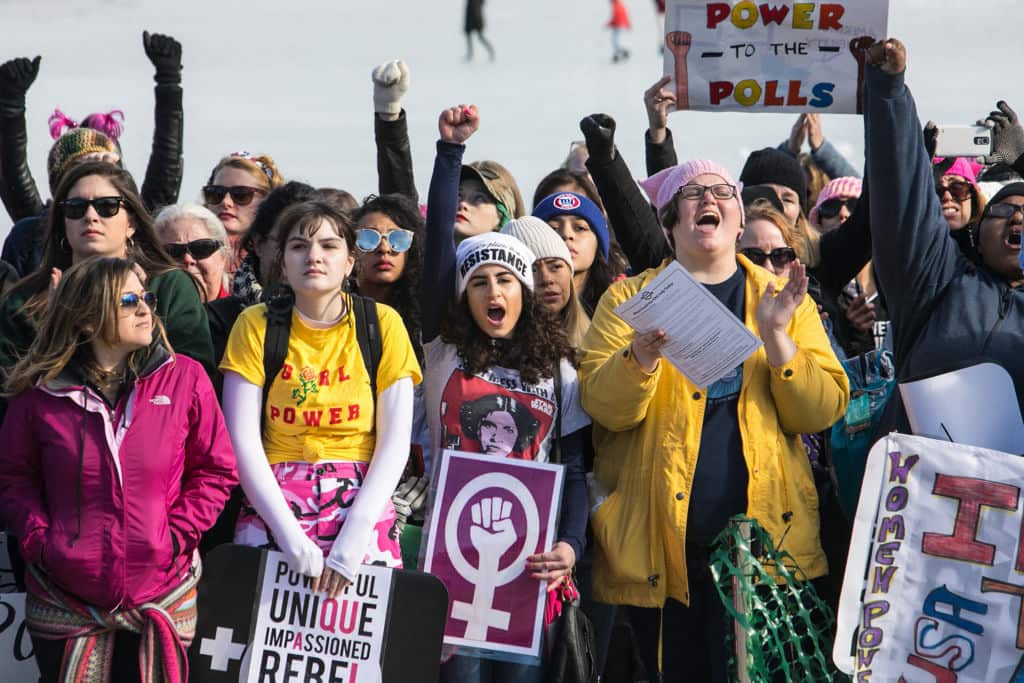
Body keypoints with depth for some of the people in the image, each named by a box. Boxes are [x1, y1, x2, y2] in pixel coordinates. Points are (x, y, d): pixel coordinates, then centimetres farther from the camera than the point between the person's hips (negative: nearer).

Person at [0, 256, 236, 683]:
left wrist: (178, 534, -7)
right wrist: (38, 540, -6)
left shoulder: (184, 378, -1)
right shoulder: (41, 391, 0)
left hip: (162, 596, 0)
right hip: (64, 606, 0)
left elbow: (216, 470, 3)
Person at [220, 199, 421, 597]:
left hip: (362, 500, 0)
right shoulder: (257, 325, 4)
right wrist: (289, 534, -14)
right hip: (273, 502, 0)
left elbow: (395, 442, -1)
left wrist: (354, 537, -12)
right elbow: (243, 441, -2)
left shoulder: (383, 324, 4)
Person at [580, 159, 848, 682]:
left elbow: (823, 410, 2)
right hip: (658, 539, -1)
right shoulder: (629, 298, 9)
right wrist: (642, 354, -23)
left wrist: (776, 335, -11)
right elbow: (602, 405, -5)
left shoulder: (783, 299, 13)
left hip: (766, 535, 1)